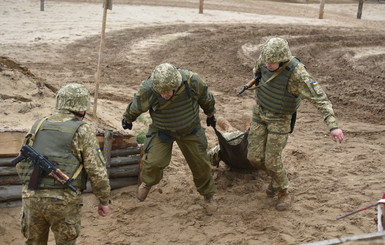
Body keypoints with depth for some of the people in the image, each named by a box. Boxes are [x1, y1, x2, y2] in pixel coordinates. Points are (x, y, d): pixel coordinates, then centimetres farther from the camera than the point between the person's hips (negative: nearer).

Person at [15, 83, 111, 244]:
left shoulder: (39, 126, 11)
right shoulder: (83, 131, -4)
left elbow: (21, 165, 16)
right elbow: (97, 172, -8)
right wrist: (104, 201, 5)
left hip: (32, 197, 4)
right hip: (63, 200, -4)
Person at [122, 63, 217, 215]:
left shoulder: (192, 81, -29)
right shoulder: (147, 90, -32)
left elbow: (205, 98, -6)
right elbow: (136, 106, -9)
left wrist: (210, 114, 12)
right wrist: (127, 119, 11)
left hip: (190, 130, 1)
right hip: (162, 131, -1)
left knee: (200, 163, 7)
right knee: (154, 161, -16)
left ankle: (208, 196, 34)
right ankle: (147, 182, 21)